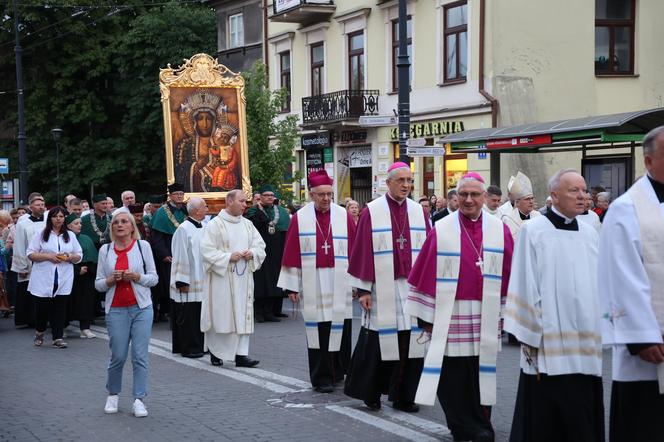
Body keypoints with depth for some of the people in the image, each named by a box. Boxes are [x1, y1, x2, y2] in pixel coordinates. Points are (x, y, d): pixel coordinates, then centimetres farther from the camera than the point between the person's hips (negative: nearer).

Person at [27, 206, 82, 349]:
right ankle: (39, 332, 27)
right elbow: (30, 254, -2)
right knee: (42, 307, 3)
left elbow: (79, 256, 14)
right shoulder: (41, 234, 3)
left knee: (60, 309, -2)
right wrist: (48, 256, -14)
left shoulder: (70, 236, 13)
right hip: (43, 280, -2)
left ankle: (58, 337, 1)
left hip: (63, 280, 2)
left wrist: (69, 257, -8)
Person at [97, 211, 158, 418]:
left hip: (141, 308, -1)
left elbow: (154, 278, 5)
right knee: (118, 356, 1)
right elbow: (98, 284, 9)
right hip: (116, 309, 1)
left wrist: (137, 277, -12)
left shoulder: (143, 246, 4)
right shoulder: (105, 250, 8)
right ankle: (112, 395, 23)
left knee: (140, 355, -3)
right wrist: (111, 280, -11)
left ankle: (139, 400, 4)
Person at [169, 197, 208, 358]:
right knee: (188, 317, -1)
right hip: (188, 284, -8)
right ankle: (188, 348, 6)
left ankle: (198, 346, 18)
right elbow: (180, 257, -16)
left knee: (200, 315, 11)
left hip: (201, 282, 8)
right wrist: (182, 282, -17)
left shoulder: (202, 228, 11)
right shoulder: (183, 229, -14)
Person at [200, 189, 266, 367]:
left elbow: (260, 244, 15)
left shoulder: (247, 224, 11)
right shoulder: (215, 224, -6)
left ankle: (241, 354, 2)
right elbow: (206, 250, -11)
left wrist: (252, 253, -6)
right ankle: (215, 351, 16)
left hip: (243, 278, 5)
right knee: (221, 315, -1)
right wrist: (228, 257, -17)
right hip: (222, 278, -5)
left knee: (243, 315, 1)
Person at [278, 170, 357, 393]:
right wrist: (292, 285, -1)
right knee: (318, 331, -1)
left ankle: (337, 370, 23)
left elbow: (354, 250, 4)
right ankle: (322, 377, 5)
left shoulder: (343, 216, 4)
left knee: (340, 330, 6)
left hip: (340, 284, 1)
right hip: (313, 285, -1)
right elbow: (291, 253, 2)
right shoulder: (300, 218, 2)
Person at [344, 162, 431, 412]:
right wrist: (363, 289, -7)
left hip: (412, 288, 3)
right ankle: (370, 392, 19)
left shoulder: (419, 212, 8)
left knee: (410, 342, 3)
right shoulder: (372, 212, -2)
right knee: (378, 342, 1)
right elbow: (363, 252, -4)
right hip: (382, 289, -3)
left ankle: (403, 397, 13)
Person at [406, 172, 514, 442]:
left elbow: (509, 276, 7)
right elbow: (426, 275, 0)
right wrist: (426, 316, -3)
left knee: (481, 377, 8)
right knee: (451, 378, 1)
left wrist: (505, 314, 3)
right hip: (449, 317, -1)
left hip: (486, 320, 1)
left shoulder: (499, 231, 4)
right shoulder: (441, 230, 0)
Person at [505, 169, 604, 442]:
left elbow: (599, 285, 13)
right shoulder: (533, 231, -5)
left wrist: (601, 333, 10)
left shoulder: (589, 234, 10)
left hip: (586, 345, 5)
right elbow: (526, 287, -7)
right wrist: (530, 341, -10)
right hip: (549, 345, -5)